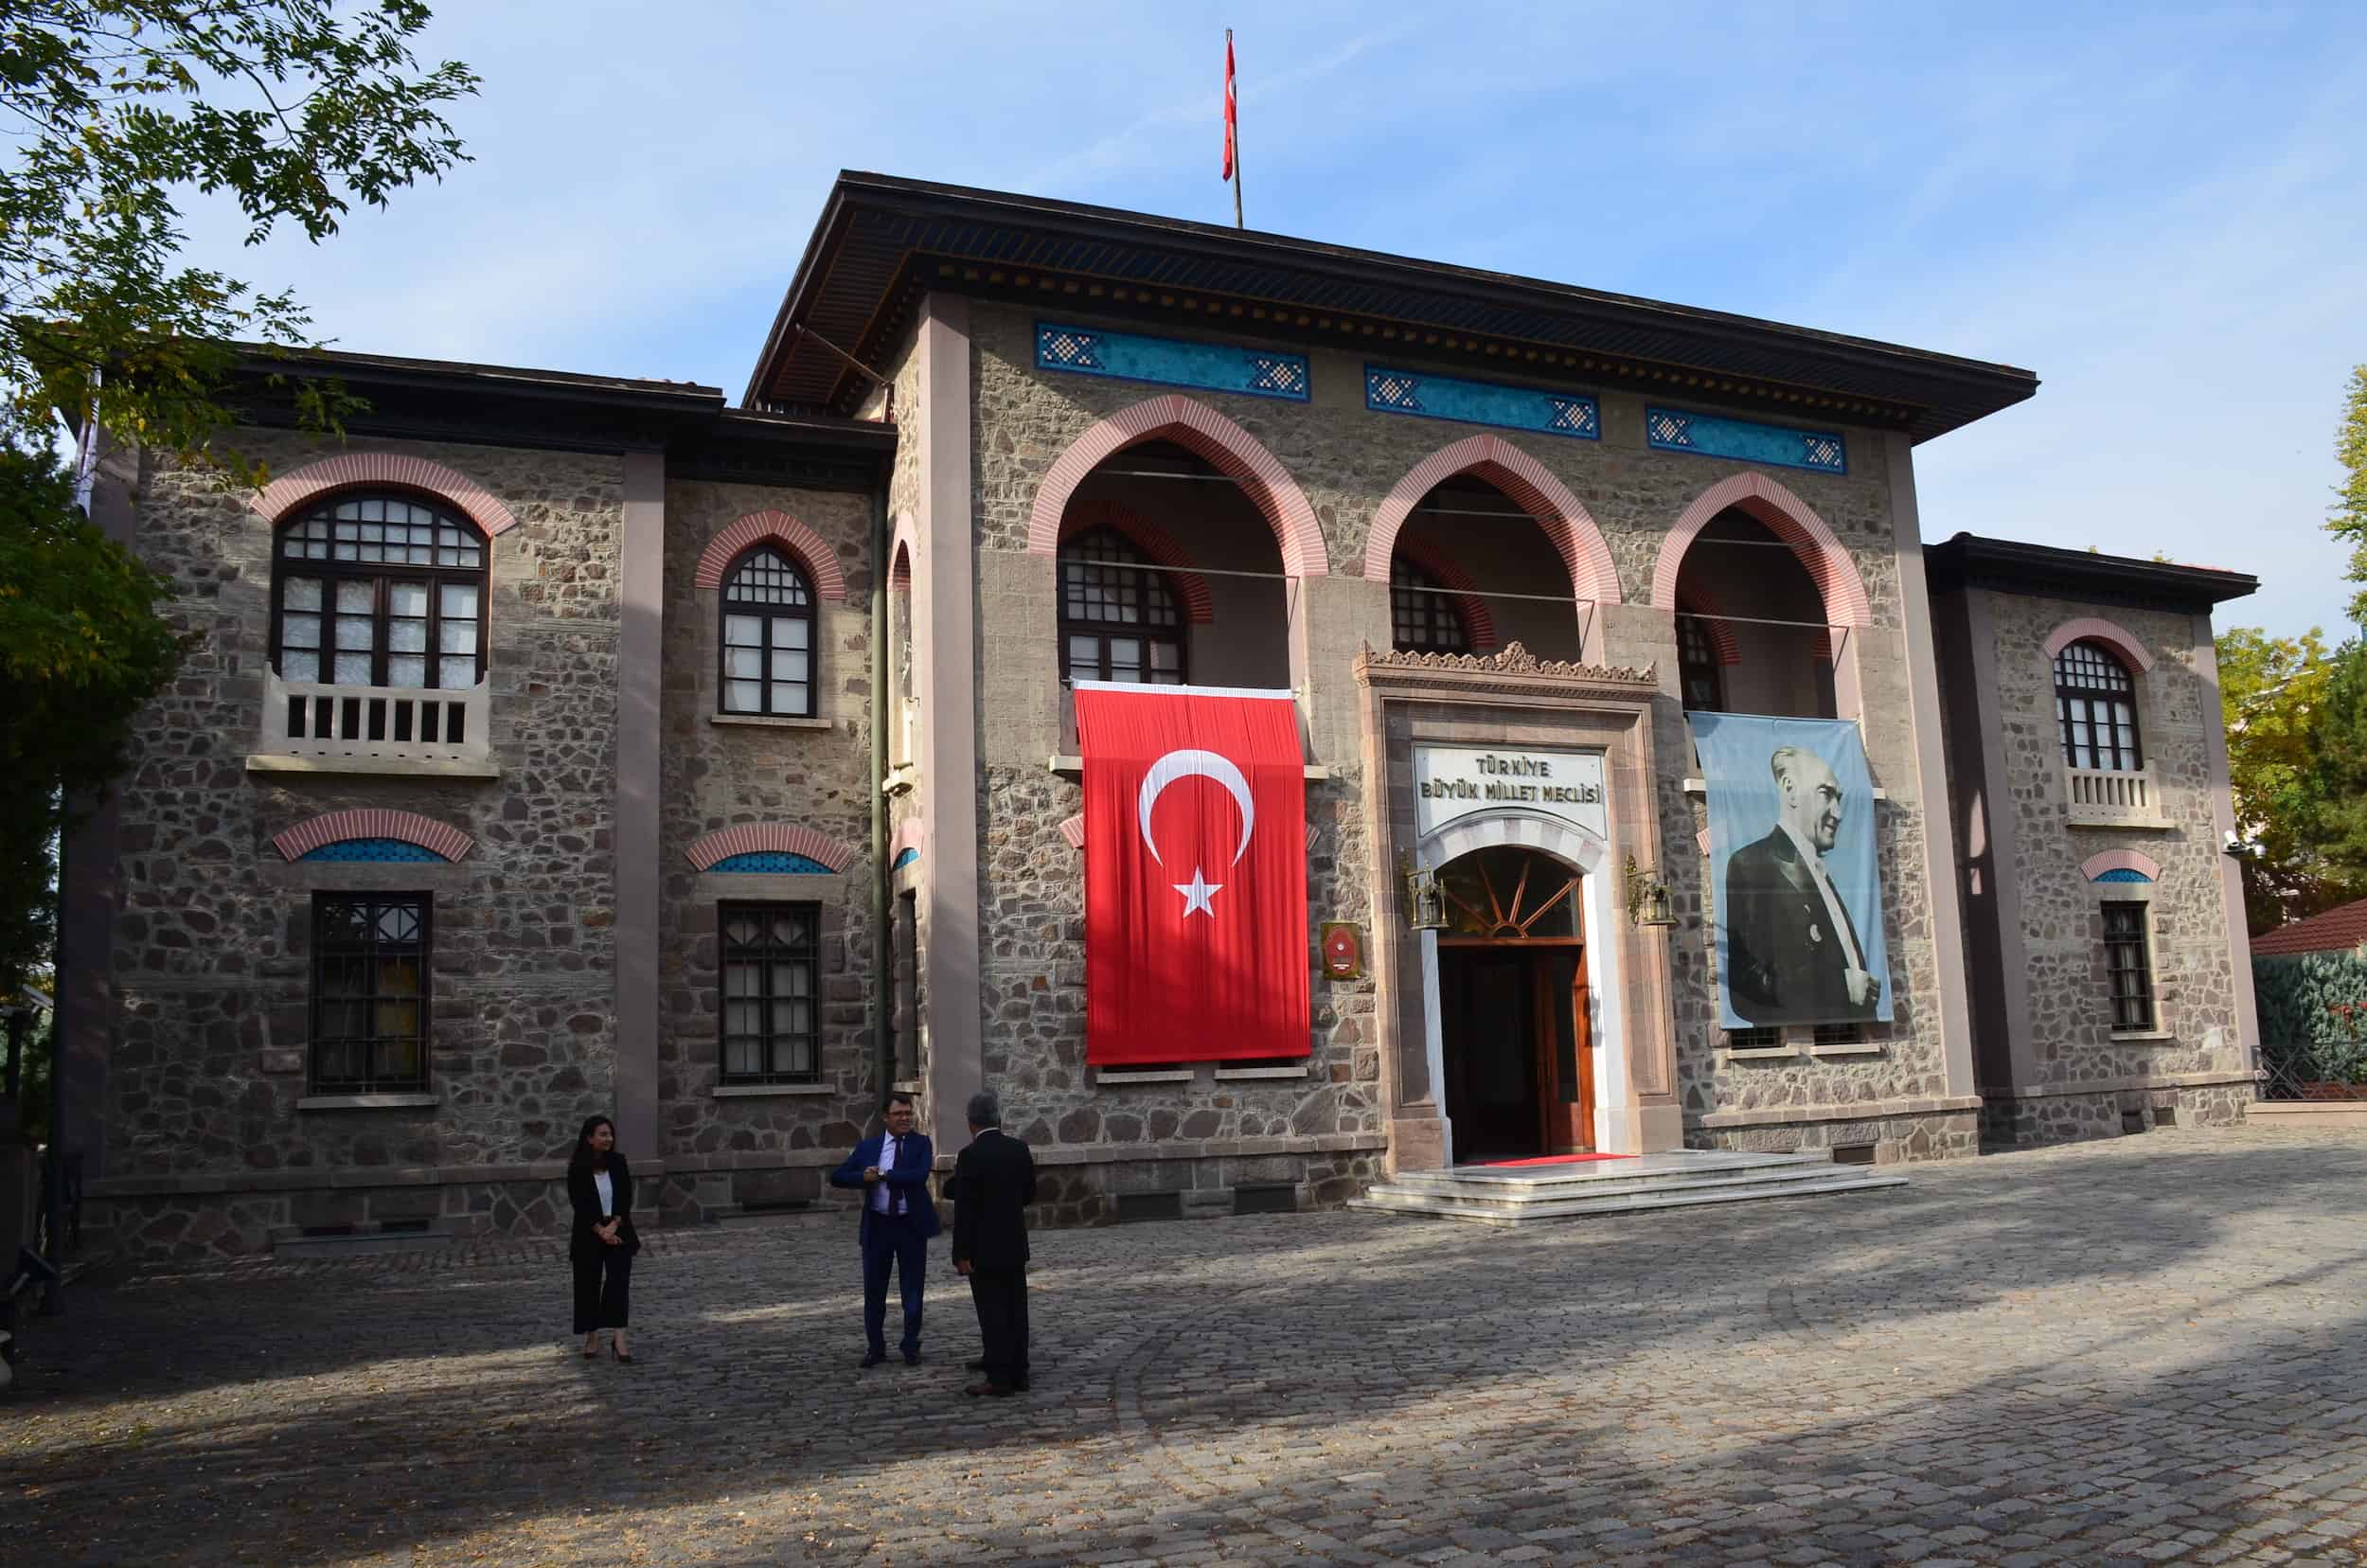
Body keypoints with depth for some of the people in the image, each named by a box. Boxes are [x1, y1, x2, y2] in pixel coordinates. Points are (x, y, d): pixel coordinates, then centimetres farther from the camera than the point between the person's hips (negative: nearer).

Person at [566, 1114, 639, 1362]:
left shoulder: (618, 1162, 1)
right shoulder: (578, 1168, -6)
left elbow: (626, 1197, 0)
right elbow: (579, 1203, -9)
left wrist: (614, 1226, -12)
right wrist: (601, 1231, -14)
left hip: (619, 1232, 1)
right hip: (588, 1234, -1)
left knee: (619, 1281, -10)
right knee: (589, 1284, 7)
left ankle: (618, 1338, -15)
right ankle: (591, 1337, 23)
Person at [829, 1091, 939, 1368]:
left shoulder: (921, 1143, -1)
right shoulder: (867, 1147, 4)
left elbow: (920, 1175, -19)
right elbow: (837, 1177, 1)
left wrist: (883, 1175, -19)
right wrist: (864, 1177, -17)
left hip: (911, 1226, -1)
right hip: (877, 1226, 2)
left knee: (912, 1290, 7)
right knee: (874, 1291, 9)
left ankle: (911, 1347, 22)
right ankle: (875, 1348, 24)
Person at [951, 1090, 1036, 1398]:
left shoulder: (971, 1156, -16)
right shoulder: (1020, 1149, 2)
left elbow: (964, 1209, -16)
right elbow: (1029, 1195, 10)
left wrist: (961, 1254, -13)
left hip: (984, 1250, -6)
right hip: (1015, 1246, 6)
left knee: (992, 1312, -1)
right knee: (1015, 1309, 12)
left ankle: (999, 1378, 2)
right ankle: (1018, 1372, 19)